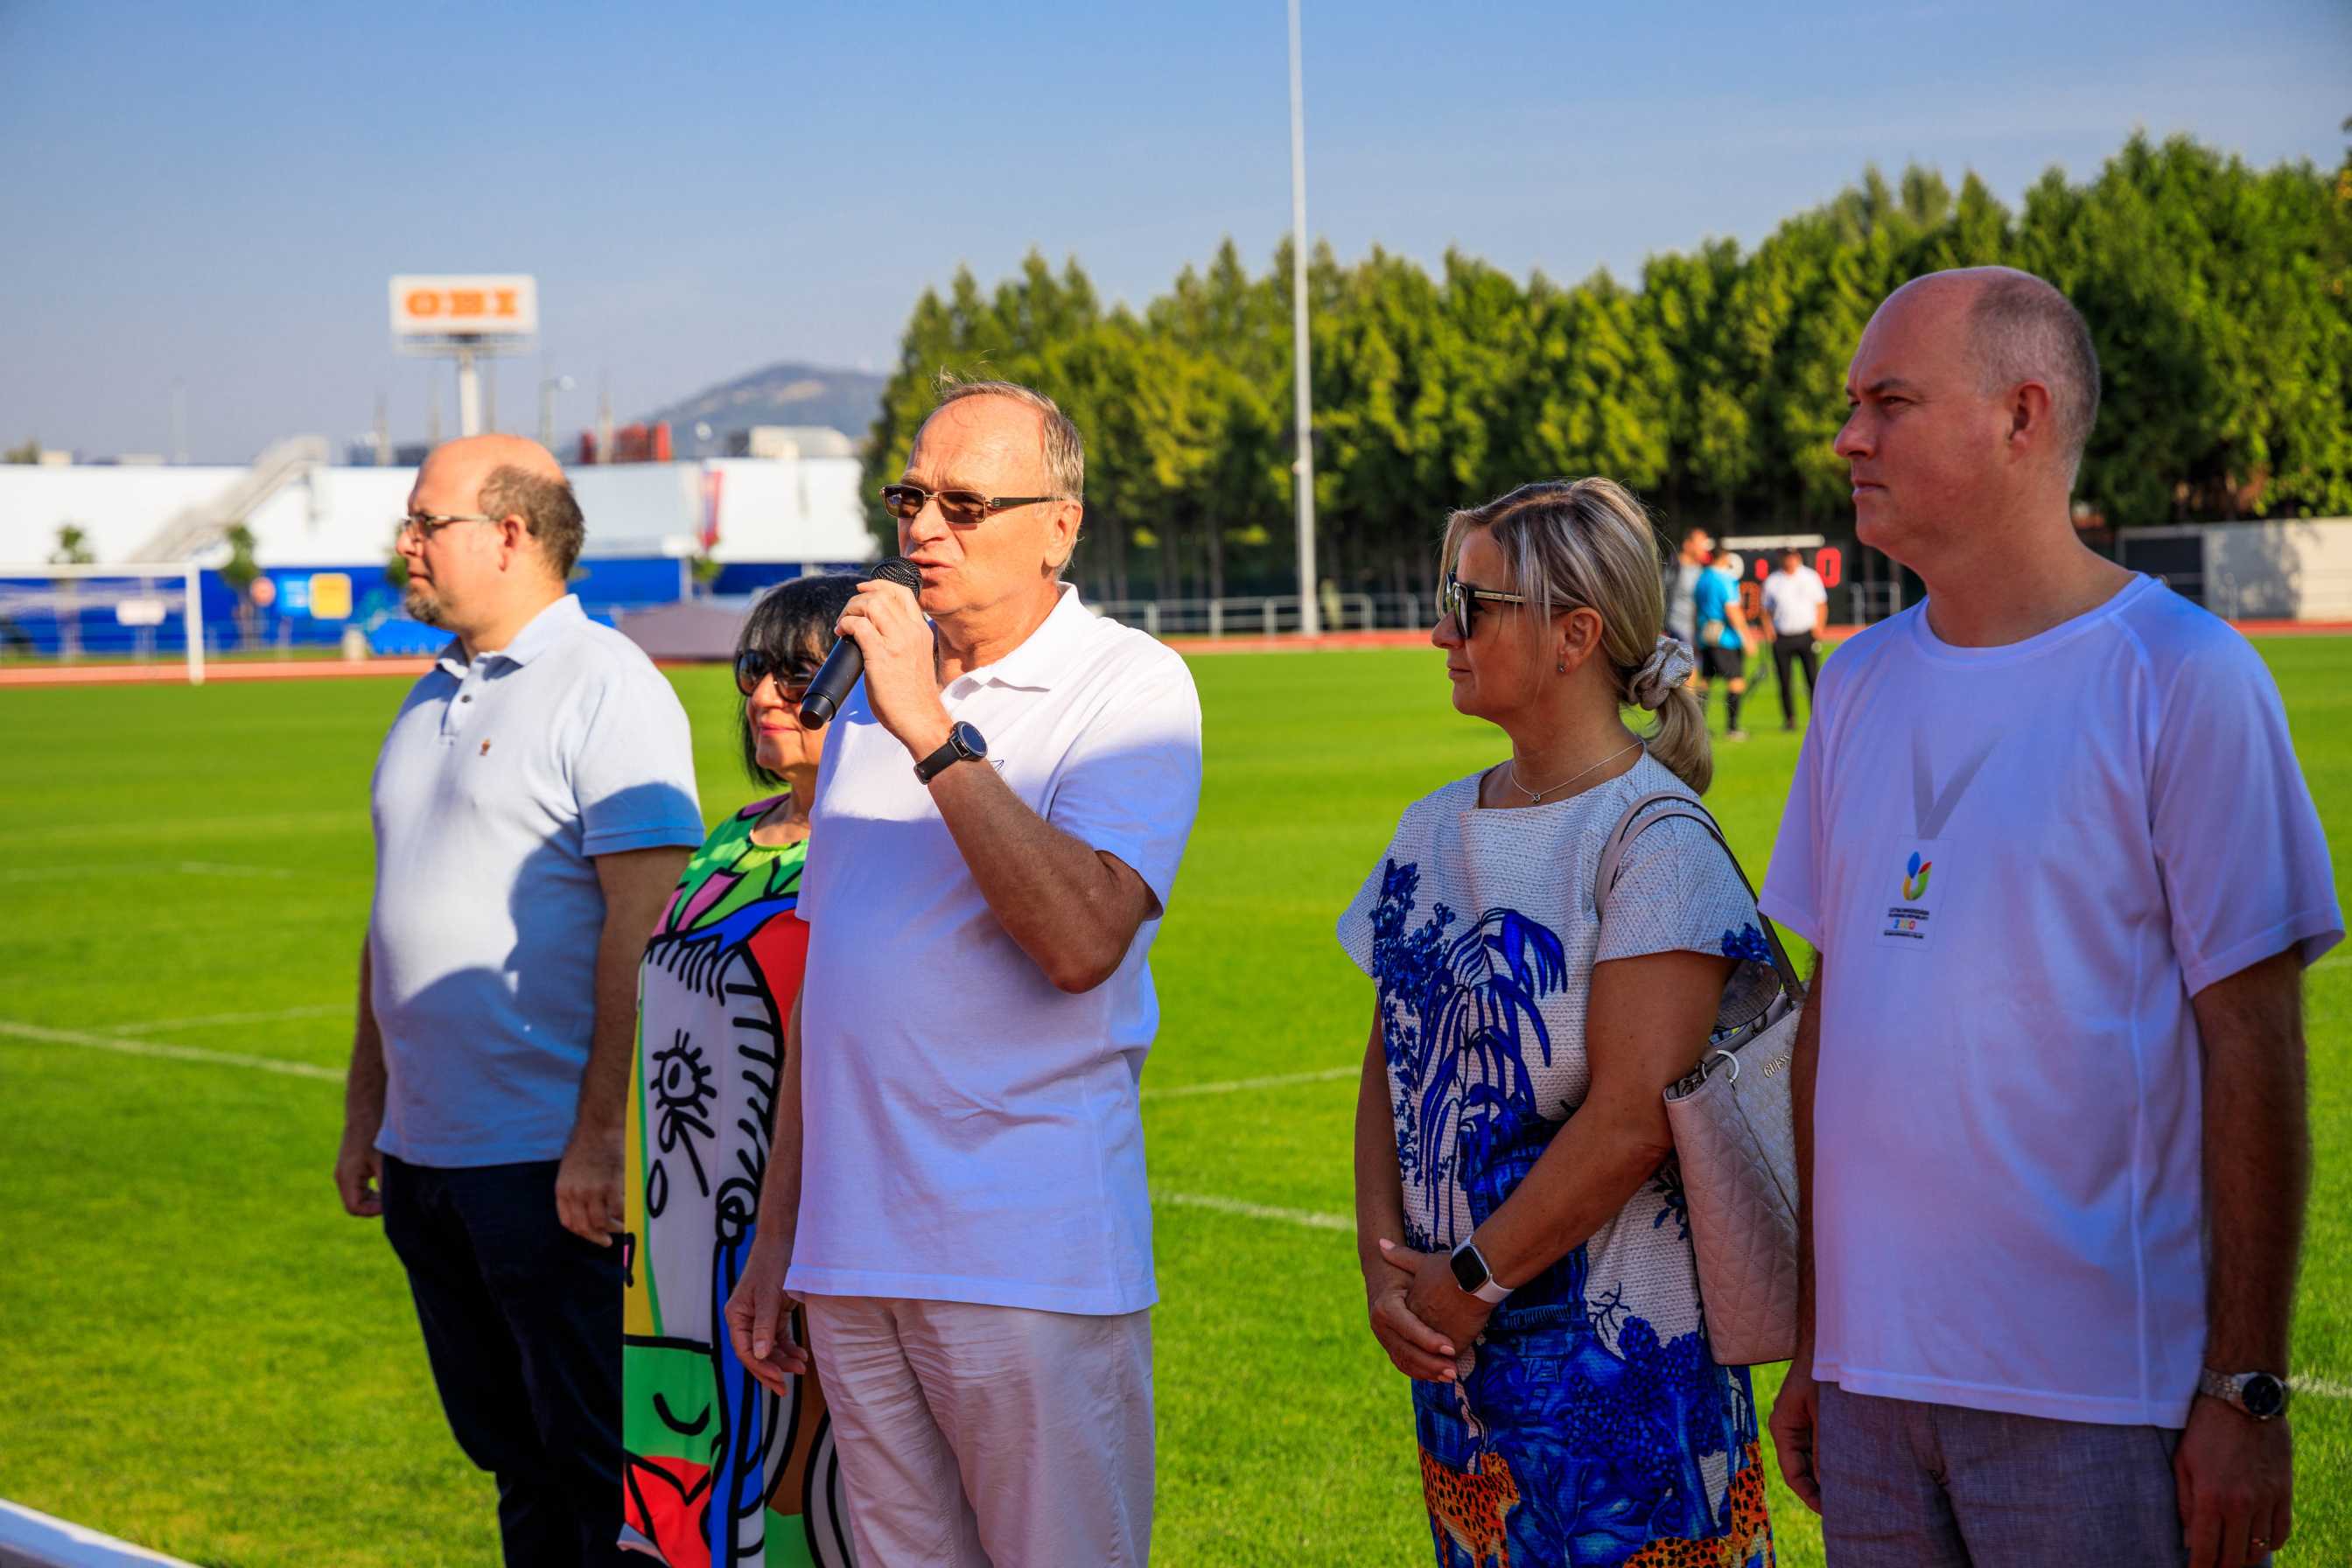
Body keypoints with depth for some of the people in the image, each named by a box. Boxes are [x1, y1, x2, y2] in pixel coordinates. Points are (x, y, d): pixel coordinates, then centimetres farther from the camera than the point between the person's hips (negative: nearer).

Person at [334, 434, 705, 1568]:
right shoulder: (433, 697, 16)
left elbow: (644, 924, -17)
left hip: (554, 1162, -8)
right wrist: (365, 1112, 20)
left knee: (598, 1462, -2)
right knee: (509, 1452, 14)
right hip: (426, 1155, 8)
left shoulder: (605, 688, -11)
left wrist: (601, 1136, -21)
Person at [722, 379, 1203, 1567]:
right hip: (852, 1258, 6)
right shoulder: (878, 692, 17)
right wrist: (776, 1235, 19)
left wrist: (935, 734, -20)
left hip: (1033, 1259, -6)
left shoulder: (1131, 689, -6)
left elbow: (1082, 943, -22)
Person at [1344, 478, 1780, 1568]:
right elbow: (1391, 1066, 12)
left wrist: (1472, 1284, -13)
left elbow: (1632, 1121, -19)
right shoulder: (1435, 831, 10)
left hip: (1621, 1355, -7)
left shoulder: (1653, 844, -13)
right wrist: (1386, 1266, -1)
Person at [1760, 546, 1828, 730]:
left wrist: (1819, 627, -4)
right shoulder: (1772, 582, 7)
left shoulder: (1811, 577, 7)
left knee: (1814, 679, -6)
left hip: (1807, 635, -1)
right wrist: (1768, 630, -6)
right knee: (1785, 681, 1)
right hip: (1781, 638, 1)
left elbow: (1821, 604, 11)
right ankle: (1789, 719, 11)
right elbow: (1767, 611, 12)